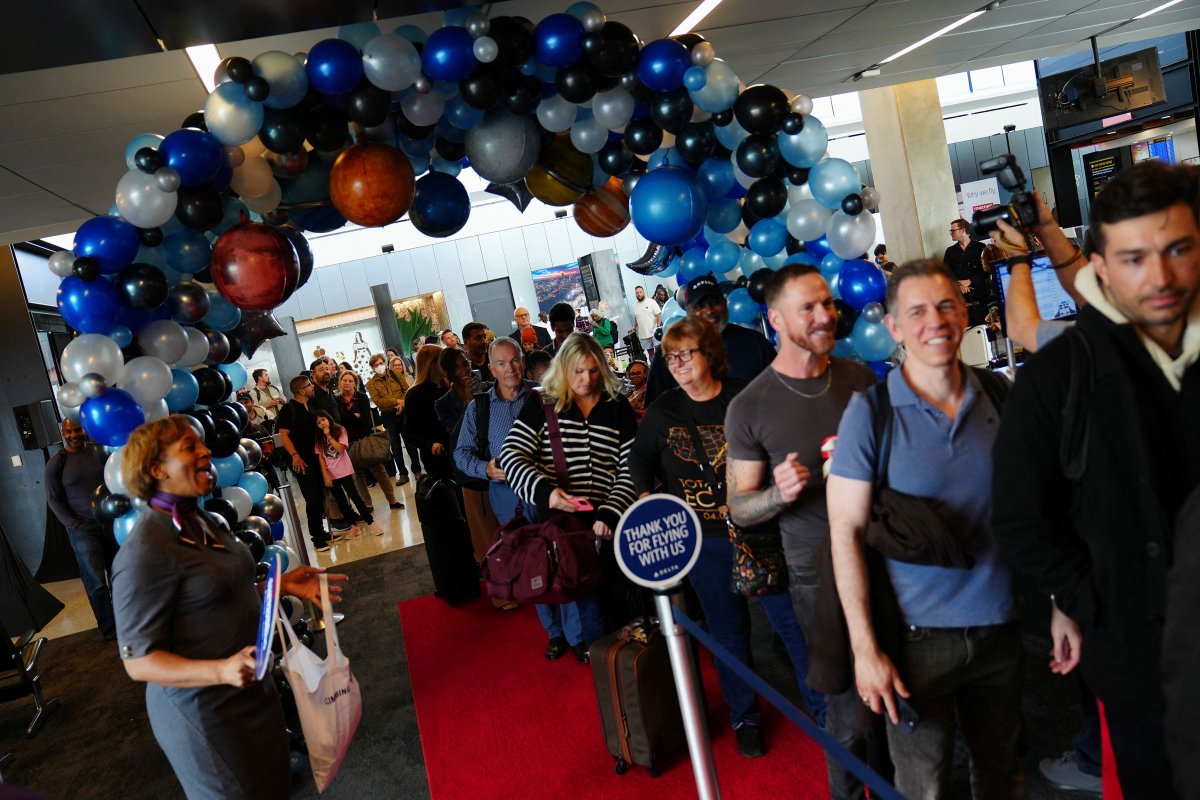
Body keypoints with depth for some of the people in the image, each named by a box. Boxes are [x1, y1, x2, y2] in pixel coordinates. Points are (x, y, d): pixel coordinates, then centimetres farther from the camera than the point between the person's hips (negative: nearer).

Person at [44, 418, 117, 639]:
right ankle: (108, 627, 9)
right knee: (96, 581, -3)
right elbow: (53, 500, -1)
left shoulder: (98, 452, 4)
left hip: (111, 521, 3)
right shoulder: (56, 463, -3)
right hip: (83, 528, -3)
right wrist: (74, 525, -9)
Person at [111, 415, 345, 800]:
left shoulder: (206, 522, 4)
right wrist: (221, 670, -35)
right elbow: (138, 661, -22)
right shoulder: (145, 553, -24)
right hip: (205, 711, -8)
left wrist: (282, 585, 2)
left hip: (254, 691, 9)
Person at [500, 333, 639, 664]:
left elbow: (630, 468, 0)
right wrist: (544, 491, -23)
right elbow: (512, 455, -6)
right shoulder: (542, 404, -1)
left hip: (604, 520, 1)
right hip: (555, 518, -1)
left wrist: (609, 514, -14)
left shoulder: (617, 406, 3)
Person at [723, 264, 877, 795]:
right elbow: (739, 508, -5)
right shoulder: (749, 407, -9)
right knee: (849, 713, 4)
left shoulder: (859, 378, 4)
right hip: (821, 578, -4)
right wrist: (780, 494, -24)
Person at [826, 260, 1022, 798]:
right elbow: (846, 532, -11)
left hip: (1003, 626, 4)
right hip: (918, 635, -4)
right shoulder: (870, 411, -11)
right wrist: (865, 647, -14)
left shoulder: (1000, 396, 1)